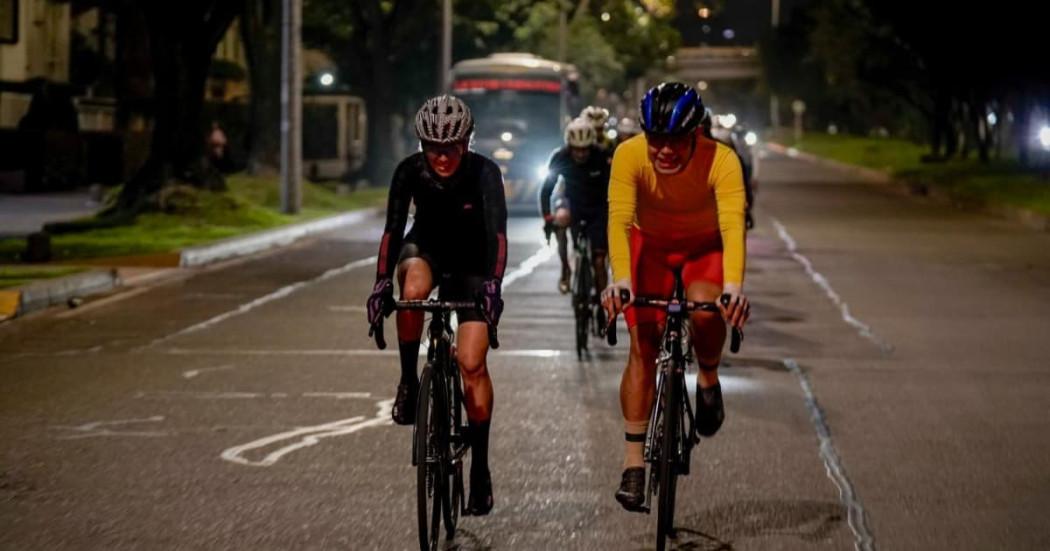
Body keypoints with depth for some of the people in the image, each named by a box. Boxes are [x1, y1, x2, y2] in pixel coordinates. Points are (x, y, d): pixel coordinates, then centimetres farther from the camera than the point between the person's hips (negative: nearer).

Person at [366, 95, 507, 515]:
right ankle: (408, 382, -18)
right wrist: (381, 282, -39)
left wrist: (493, 284, -49)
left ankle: (480, 465, -3)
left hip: (471, 264, -1)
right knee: (413, 289, -37)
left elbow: (497, 233, -34)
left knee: (472, 363, -12)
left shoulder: (484, 173, -26)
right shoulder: (410, 172, -21)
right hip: (426, 248, 1)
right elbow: (393, 229, -25)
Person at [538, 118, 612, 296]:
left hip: (597, 210, 0)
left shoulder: (602, 158, -23)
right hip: (572, 203, 1)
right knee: (562, 217, -35)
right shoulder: (560, 158, -18)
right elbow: (546, 190, -12)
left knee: (599, 262, -6)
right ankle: (565, 269, -19)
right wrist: (547, 218, -21)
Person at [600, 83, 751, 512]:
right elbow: (619, 219, -37)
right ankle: (633, 464, -7)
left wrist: (733, 285, -59)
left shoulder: (721, 161, -32)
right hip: (650, 246, 1)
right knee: (642, 346, -11)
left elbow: (733, 225, -43)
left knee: (704, 309, -32)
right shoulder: (630, 155, -28)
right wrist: (620, 279, -54)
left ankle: (708, 379, 0)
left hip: (706, 249, -1)